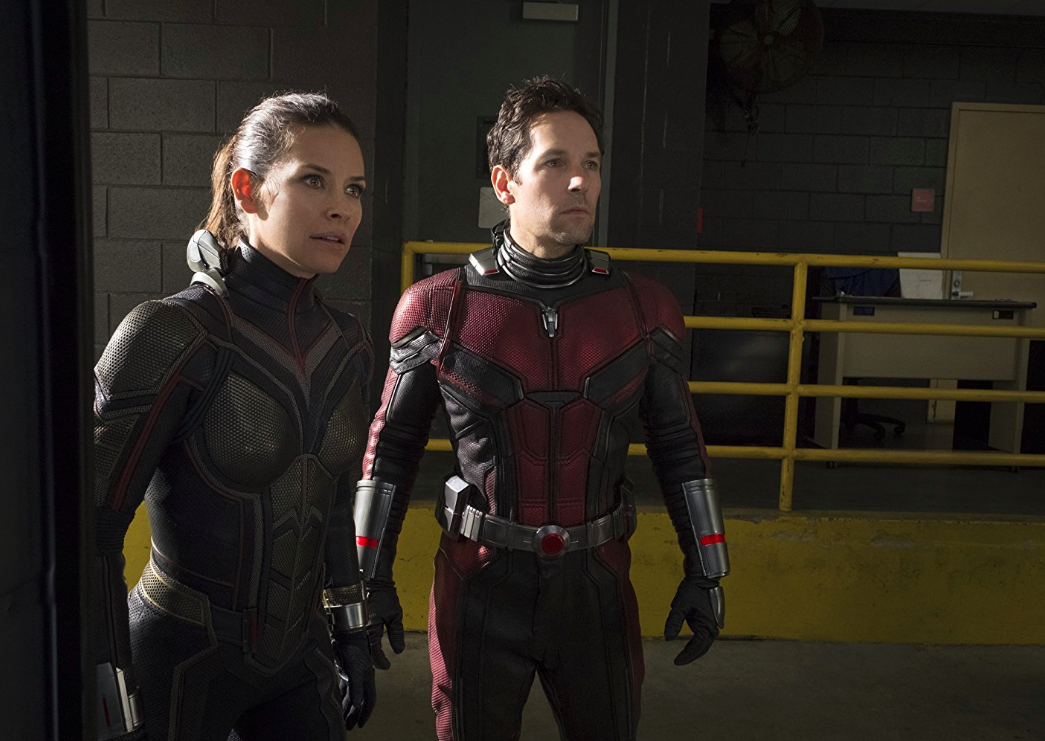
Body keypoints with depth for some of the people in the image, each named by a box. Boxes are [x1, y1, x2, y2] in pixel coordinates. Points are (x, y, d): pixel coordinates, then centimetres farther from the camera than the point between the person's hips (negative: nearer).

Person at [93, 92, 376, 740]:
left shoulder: (347, 344, -2)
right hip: (180, 663, -4)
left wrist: (353, 637, 12)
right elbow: (90, 531, -18)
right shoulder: (172, 334, -19)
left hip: (298, 653, 5)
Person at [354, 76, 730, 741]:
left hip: (596, 583, 2)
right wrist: (371, 578, 2)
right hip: (478, 584, -1)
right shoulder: (440, 310, -8)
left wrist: (705, 571, 6)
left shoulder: (644, 310, -4)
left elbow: (679, 444, 5)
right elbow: (392, 446, 1)